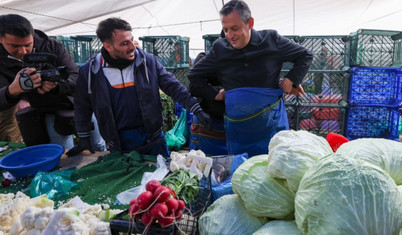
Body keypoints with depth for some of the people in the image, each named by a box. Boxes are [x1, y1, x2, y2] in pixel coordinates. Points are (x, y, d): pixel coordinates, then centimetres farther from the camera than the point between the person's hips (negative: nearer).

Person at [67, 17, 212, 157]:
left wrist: (197, 110, -10)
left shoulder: (148, 61, -7)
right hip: (118, 145, 0)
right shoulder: (89, 72, -5)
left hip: (152, 139, 1)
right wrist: (83, 139, 10)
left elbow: (173, 87, -3)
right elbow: (82, 107, 8)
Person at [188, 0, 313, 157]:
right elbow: (194, 75, 9)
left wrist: (290, 81, -8)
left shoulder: (271, 40, -6)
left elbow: (306, 56, 6)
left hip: (272, 125, -1)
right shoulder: (219, 49, -3)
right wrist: (214, 95, 0)